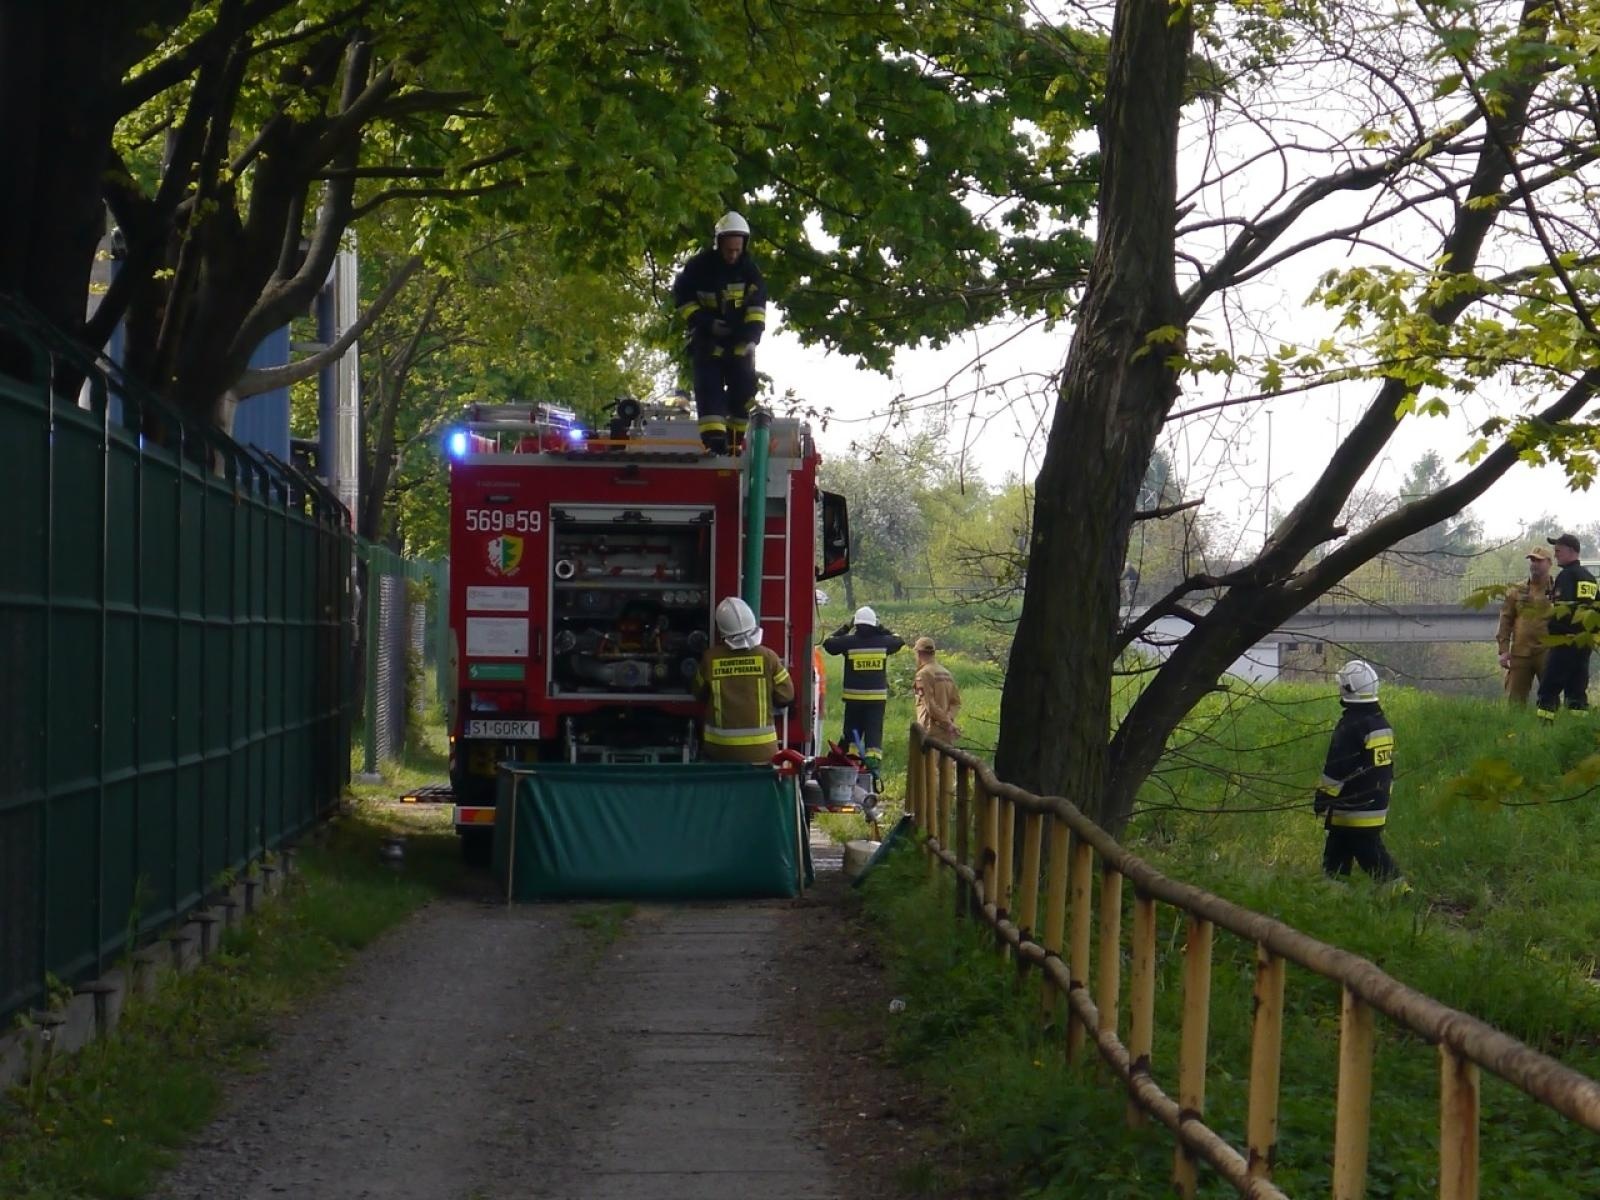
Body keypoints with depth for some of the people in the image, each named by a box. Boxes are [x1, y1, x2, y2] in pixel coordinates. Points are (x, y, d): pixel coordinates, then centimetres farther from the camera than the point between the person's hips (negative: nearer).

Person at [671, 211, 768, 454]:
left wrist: (751, 337, -18)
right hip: (707, 338, -3)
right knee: (709, 386, -15)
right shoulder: (699, 266, -11)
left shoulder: (749, 268, -4)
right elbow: (682, 297, -4)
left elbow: (757, 304, -6)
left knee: (744, 387, -1)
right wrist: (706, 323, -14)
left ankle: (734, 439, 10)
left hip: (739, 339, 3)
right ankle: (714, 440, -27)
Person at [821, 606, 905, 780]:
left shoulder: (849, 641, -5)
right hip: (877, 698, 1)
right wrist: (883, 630, 23)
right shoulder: (883, 641, 0)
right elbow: (900, 642, 20)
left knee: (851, 734, 10)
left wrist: (844, 628, 18)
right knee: (874, 734, 0)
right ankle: (874, 770, -11)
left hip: (854, 698, -1)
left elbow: (828, 642, 10)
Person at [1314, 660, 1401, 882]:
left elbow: (1335, 770, -18)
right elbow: (1387, 768, 19)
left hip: (1352, 811, -9)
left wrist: (1321, 801, -10)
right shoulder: (1382, 723, 11)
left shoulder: (1350, 726, -18)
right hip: (1377, 808, 9)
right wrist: (1382, 800, 27)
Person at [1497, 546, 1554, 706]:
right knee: (1514, 700, 3)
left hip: (1547, 652, -2)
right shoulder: (1516, 591, 10)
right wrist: (1504, 650, 1)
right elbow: (1505, 621, 9)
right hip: (1520, 653, 2)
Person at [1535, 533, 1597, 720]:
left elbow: (1563, 609, -19)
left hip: (1565, 640, -8)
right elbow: (1595, 608, 20)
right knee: (1577, 690, 9)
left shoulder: (1566, 575, -10)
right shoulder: (1589, 577, 17)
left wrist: (1551, 629, -10)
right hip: (1584, 641, 8)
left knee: (1548, 689, -6)